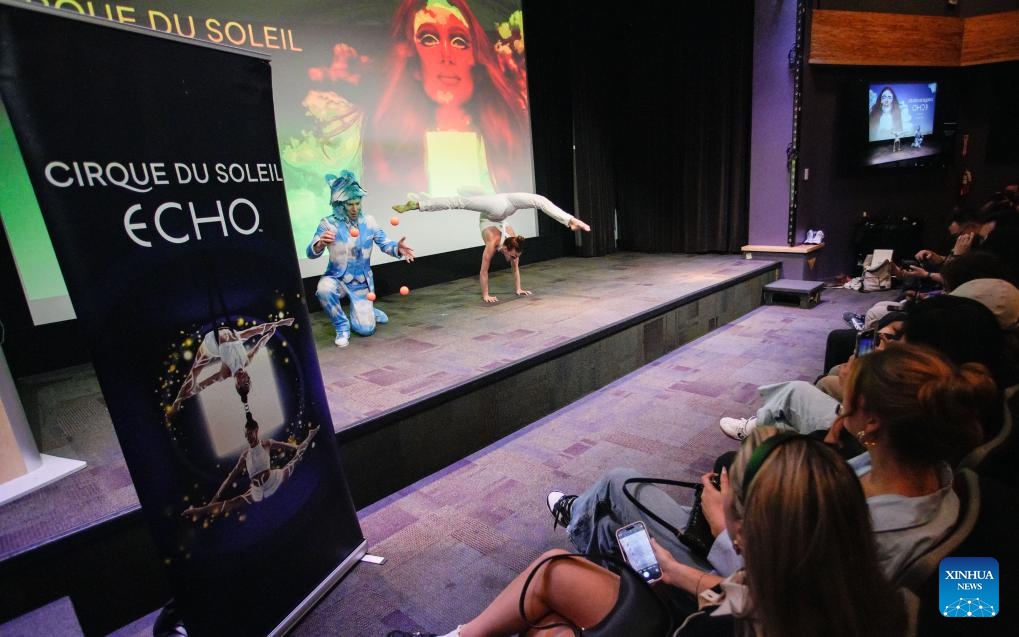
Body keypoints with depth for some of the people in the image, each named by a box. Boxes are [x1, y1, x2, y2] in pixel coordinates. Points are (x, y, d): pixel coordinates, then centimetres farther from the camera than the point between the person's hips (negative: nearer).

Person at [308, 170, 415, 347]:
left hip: (362, 282, 1)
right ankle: (342, 326, -10)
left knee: (365, 329, -8)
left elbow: (385, 244, -6)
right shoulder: (328, 223, -11)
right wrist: (320, 244, -44)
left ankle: (368, 311, 31)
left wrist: (397, 248, -30)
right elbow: (311, 253, -19)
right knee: (324, 289, -38)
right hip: (337, 278, -1)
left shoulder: (369, 221, -5)